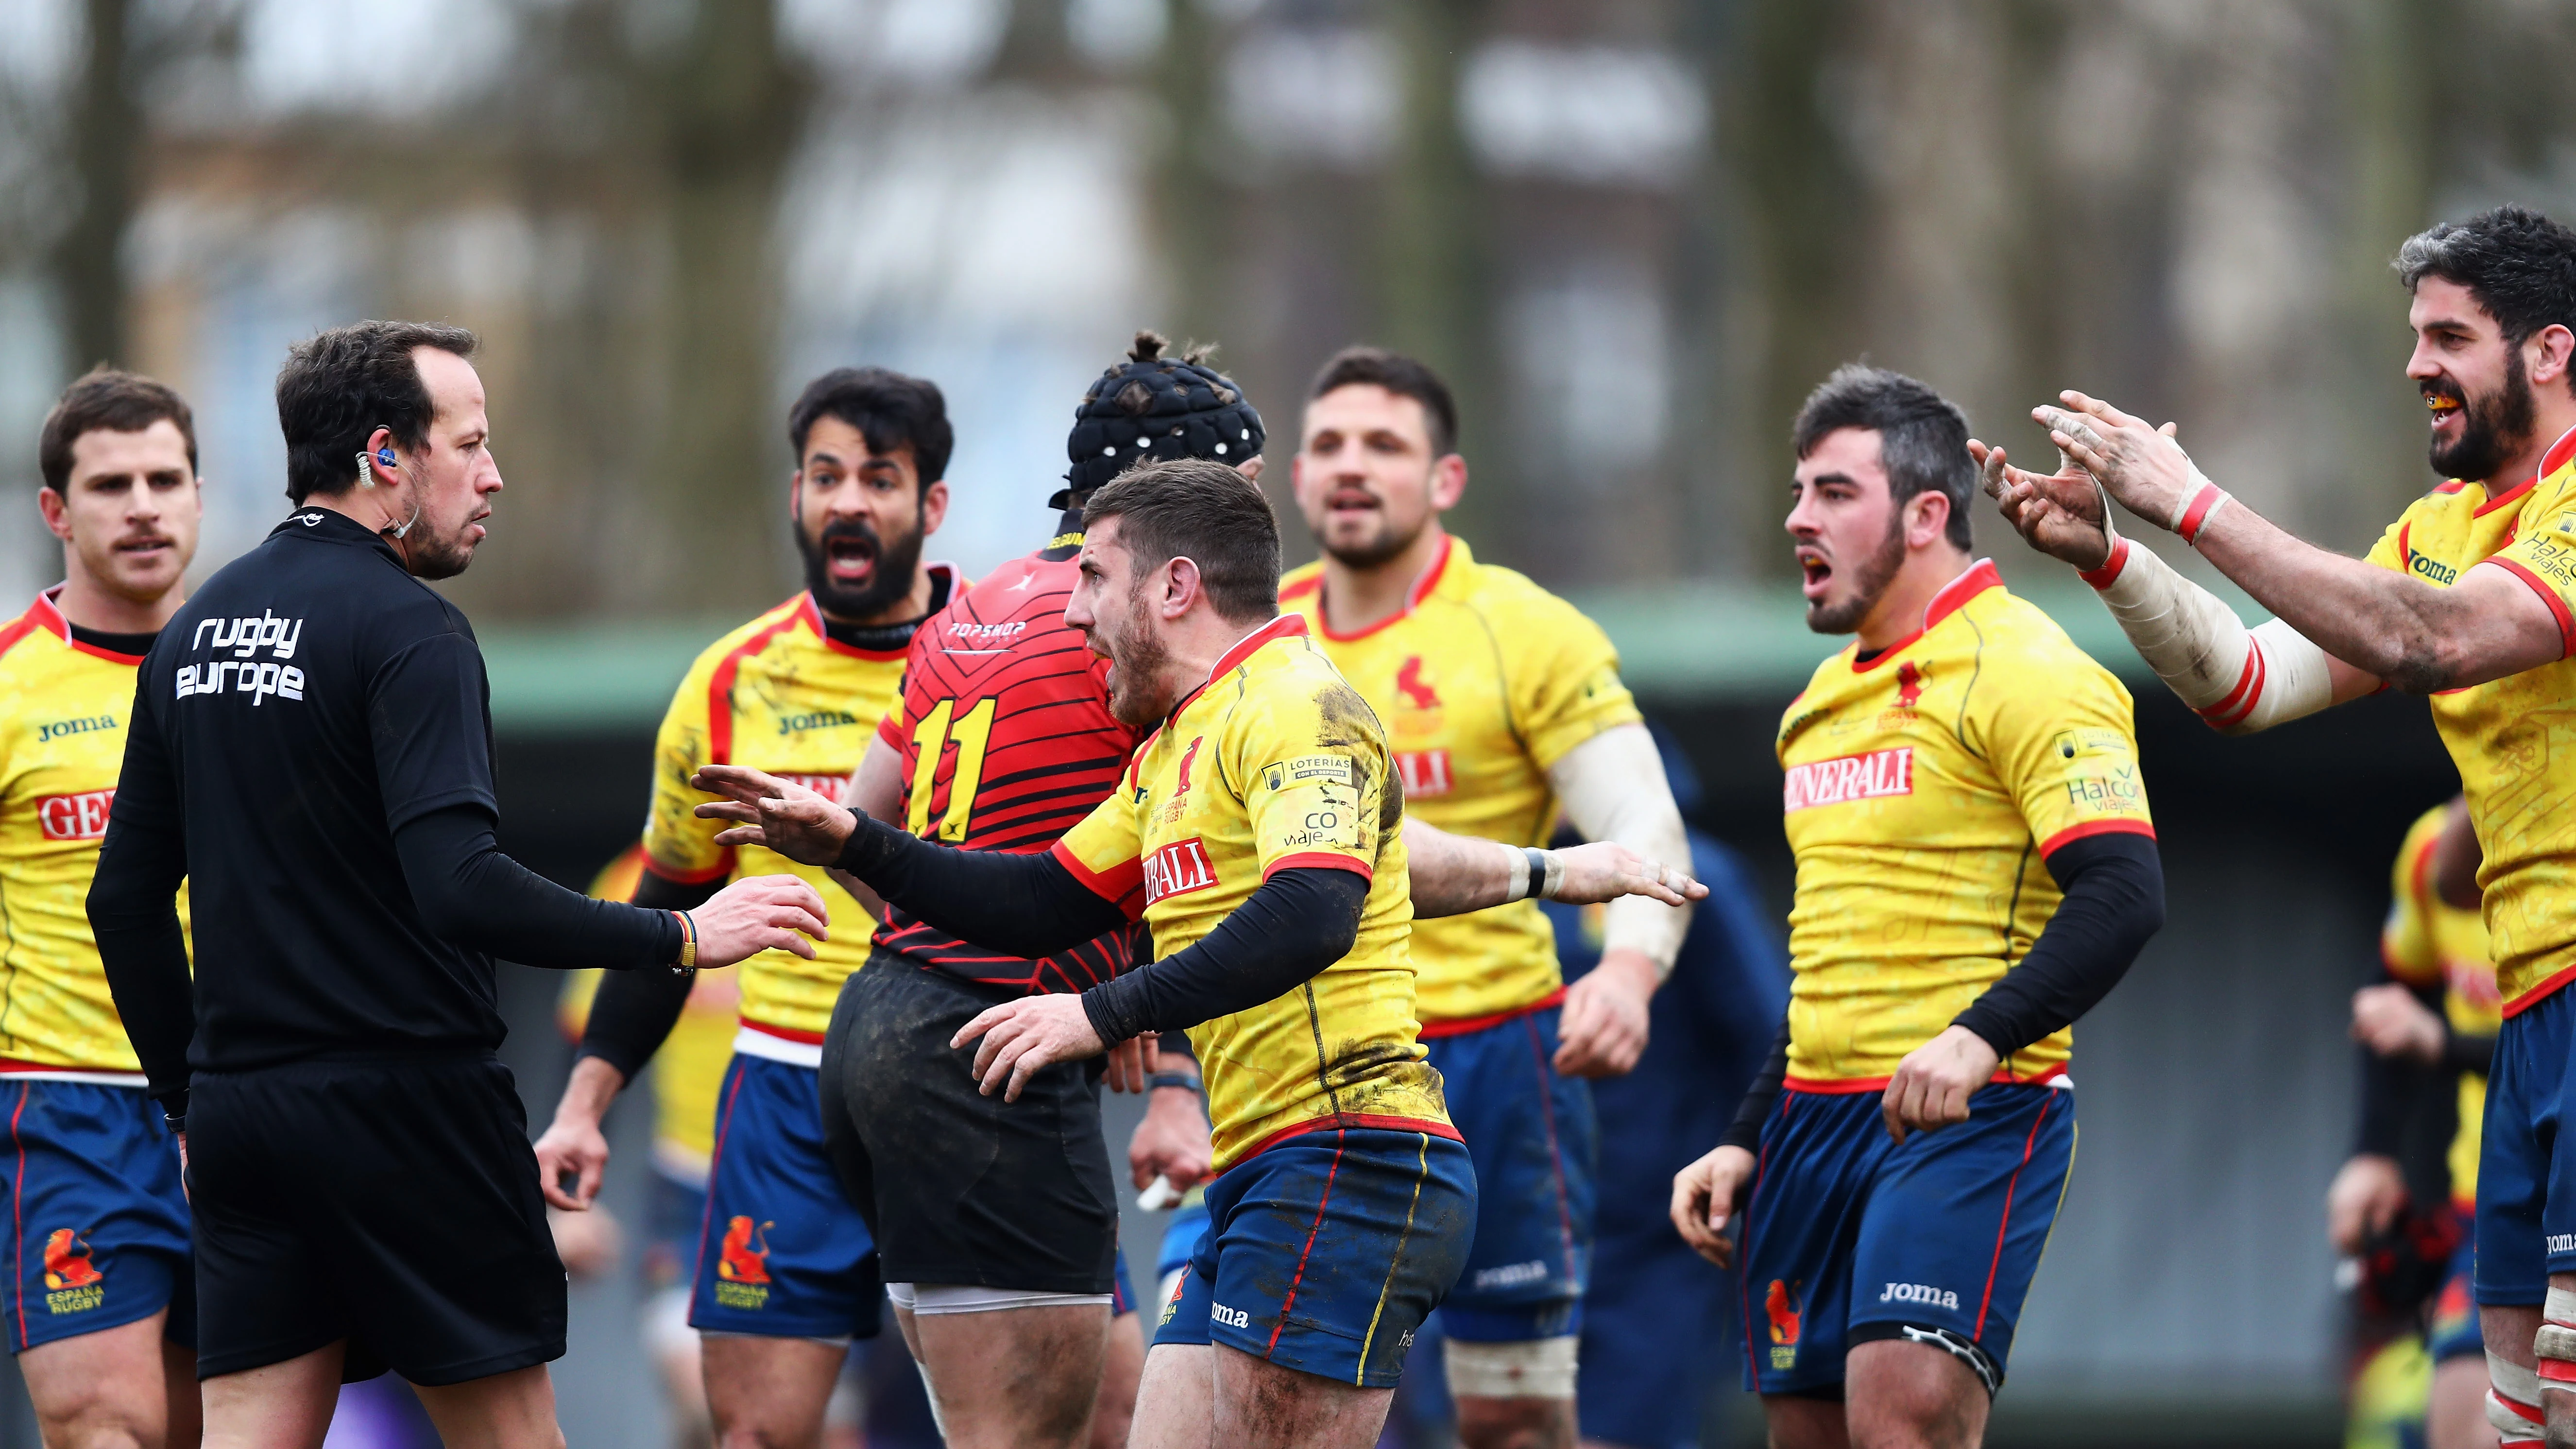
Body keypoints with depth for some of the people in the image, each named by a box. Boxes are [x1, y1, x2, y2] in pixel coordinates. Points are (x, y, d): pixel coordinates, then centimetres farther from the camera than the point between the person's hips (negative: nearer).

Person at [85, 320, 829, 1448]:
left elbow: (126, 899, 15)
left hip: (239, 1113, 7)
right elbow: (460, 884, -23)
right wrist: (683, 938, -16)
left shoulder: (192, 633, 12)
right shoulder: (407, 631, -12)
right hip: (405, 1100, -7)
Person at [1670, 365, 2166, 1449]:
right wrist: (1747, 1143, 23)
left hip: (1967, 1114, -8)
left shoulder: (2021, 671, -8)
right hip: (1815, 1115, 8)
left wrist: (1979, 1039, -31)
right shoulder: (1827, 699, 19)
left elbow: (2122, 893, -19)